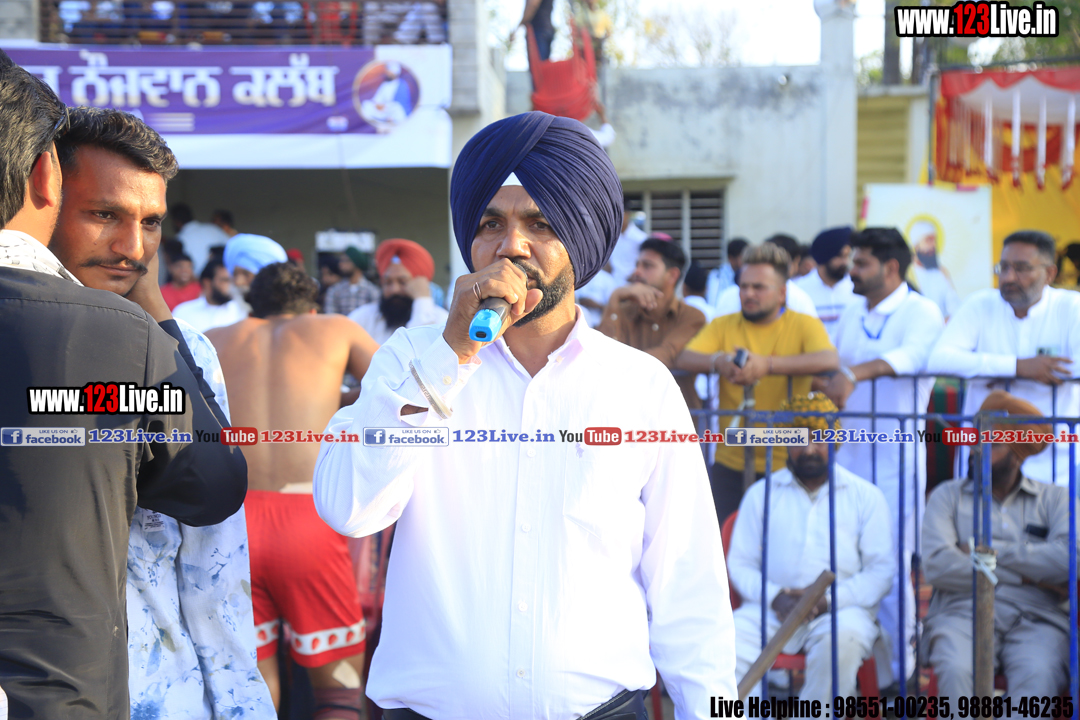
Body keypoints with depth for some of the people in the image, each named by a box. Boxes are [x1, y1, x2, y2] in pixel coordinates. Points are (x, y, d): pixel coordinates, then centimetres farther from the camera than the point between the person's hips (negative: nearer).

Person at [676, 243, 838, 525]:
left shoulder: (804, 325, 2)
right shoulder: (723, 326, 11)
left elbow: (829, 360, -18)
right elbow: (684, 359, -3)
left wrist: (767, 365, -30)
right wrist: (719, 361, -25)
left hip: (786, 466, -2)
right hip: (730, 464, 2)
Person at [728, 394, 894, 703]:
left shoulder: (865, 496, 13)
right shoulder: (761, 494, 17)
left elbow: (882, 567, 3)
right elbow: (740, 563, 11)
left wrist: (829, 599, -13)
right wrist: (775, 596, -11)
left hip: (840, 609, -1)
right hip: (770, 609, 1)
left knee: (844, 640, -36)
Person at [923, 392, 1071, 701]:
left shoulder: (1055, 498, 17)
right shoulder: (947, 495, 17)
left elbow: (1067, 561, -4)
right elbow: (937, 565, -2)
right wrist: (1025, 574, -3)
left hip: (1037, 620, 0)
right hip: (964, 613, 0)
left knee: (1038, 675, -33)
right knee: (957, 670, -33)